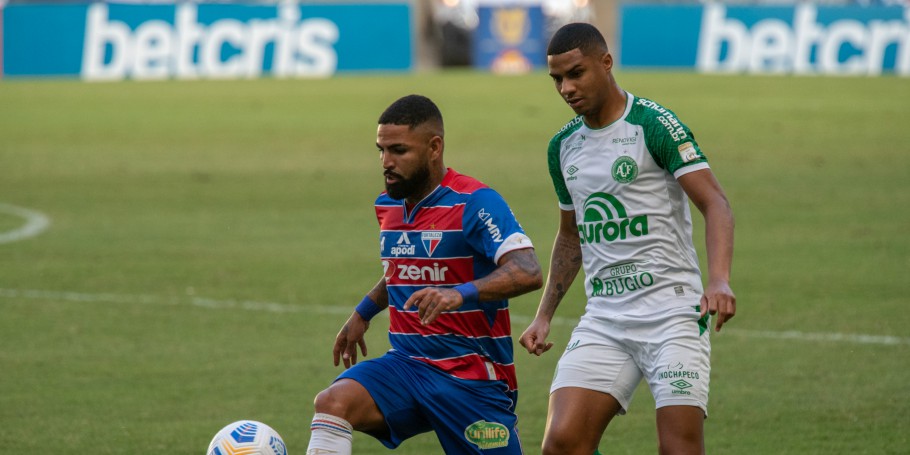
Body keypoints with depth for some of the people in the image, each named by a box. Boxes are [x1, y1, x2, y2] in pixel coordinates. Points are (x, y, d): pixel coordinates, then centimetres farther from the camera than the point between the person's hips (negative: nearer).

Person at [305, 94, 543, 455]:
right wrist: (363, 313, 27)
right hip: (406, 367, 5)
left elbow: (528, 272, -29)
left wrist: (461, 293, -43)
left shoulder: (474, 203, -14)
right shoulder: (388, 205, 10)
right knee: (333, 402, -23)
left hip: (473, 378, -5)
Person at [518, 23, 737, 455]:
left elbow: (715, 204, -15)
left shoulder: (654, 124, -8)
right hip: (603, 319, 6)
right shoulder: (563, 146, 13)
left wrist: (718, 280, -30)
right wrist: (544, 315, 19)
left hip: (671, 313, -6)